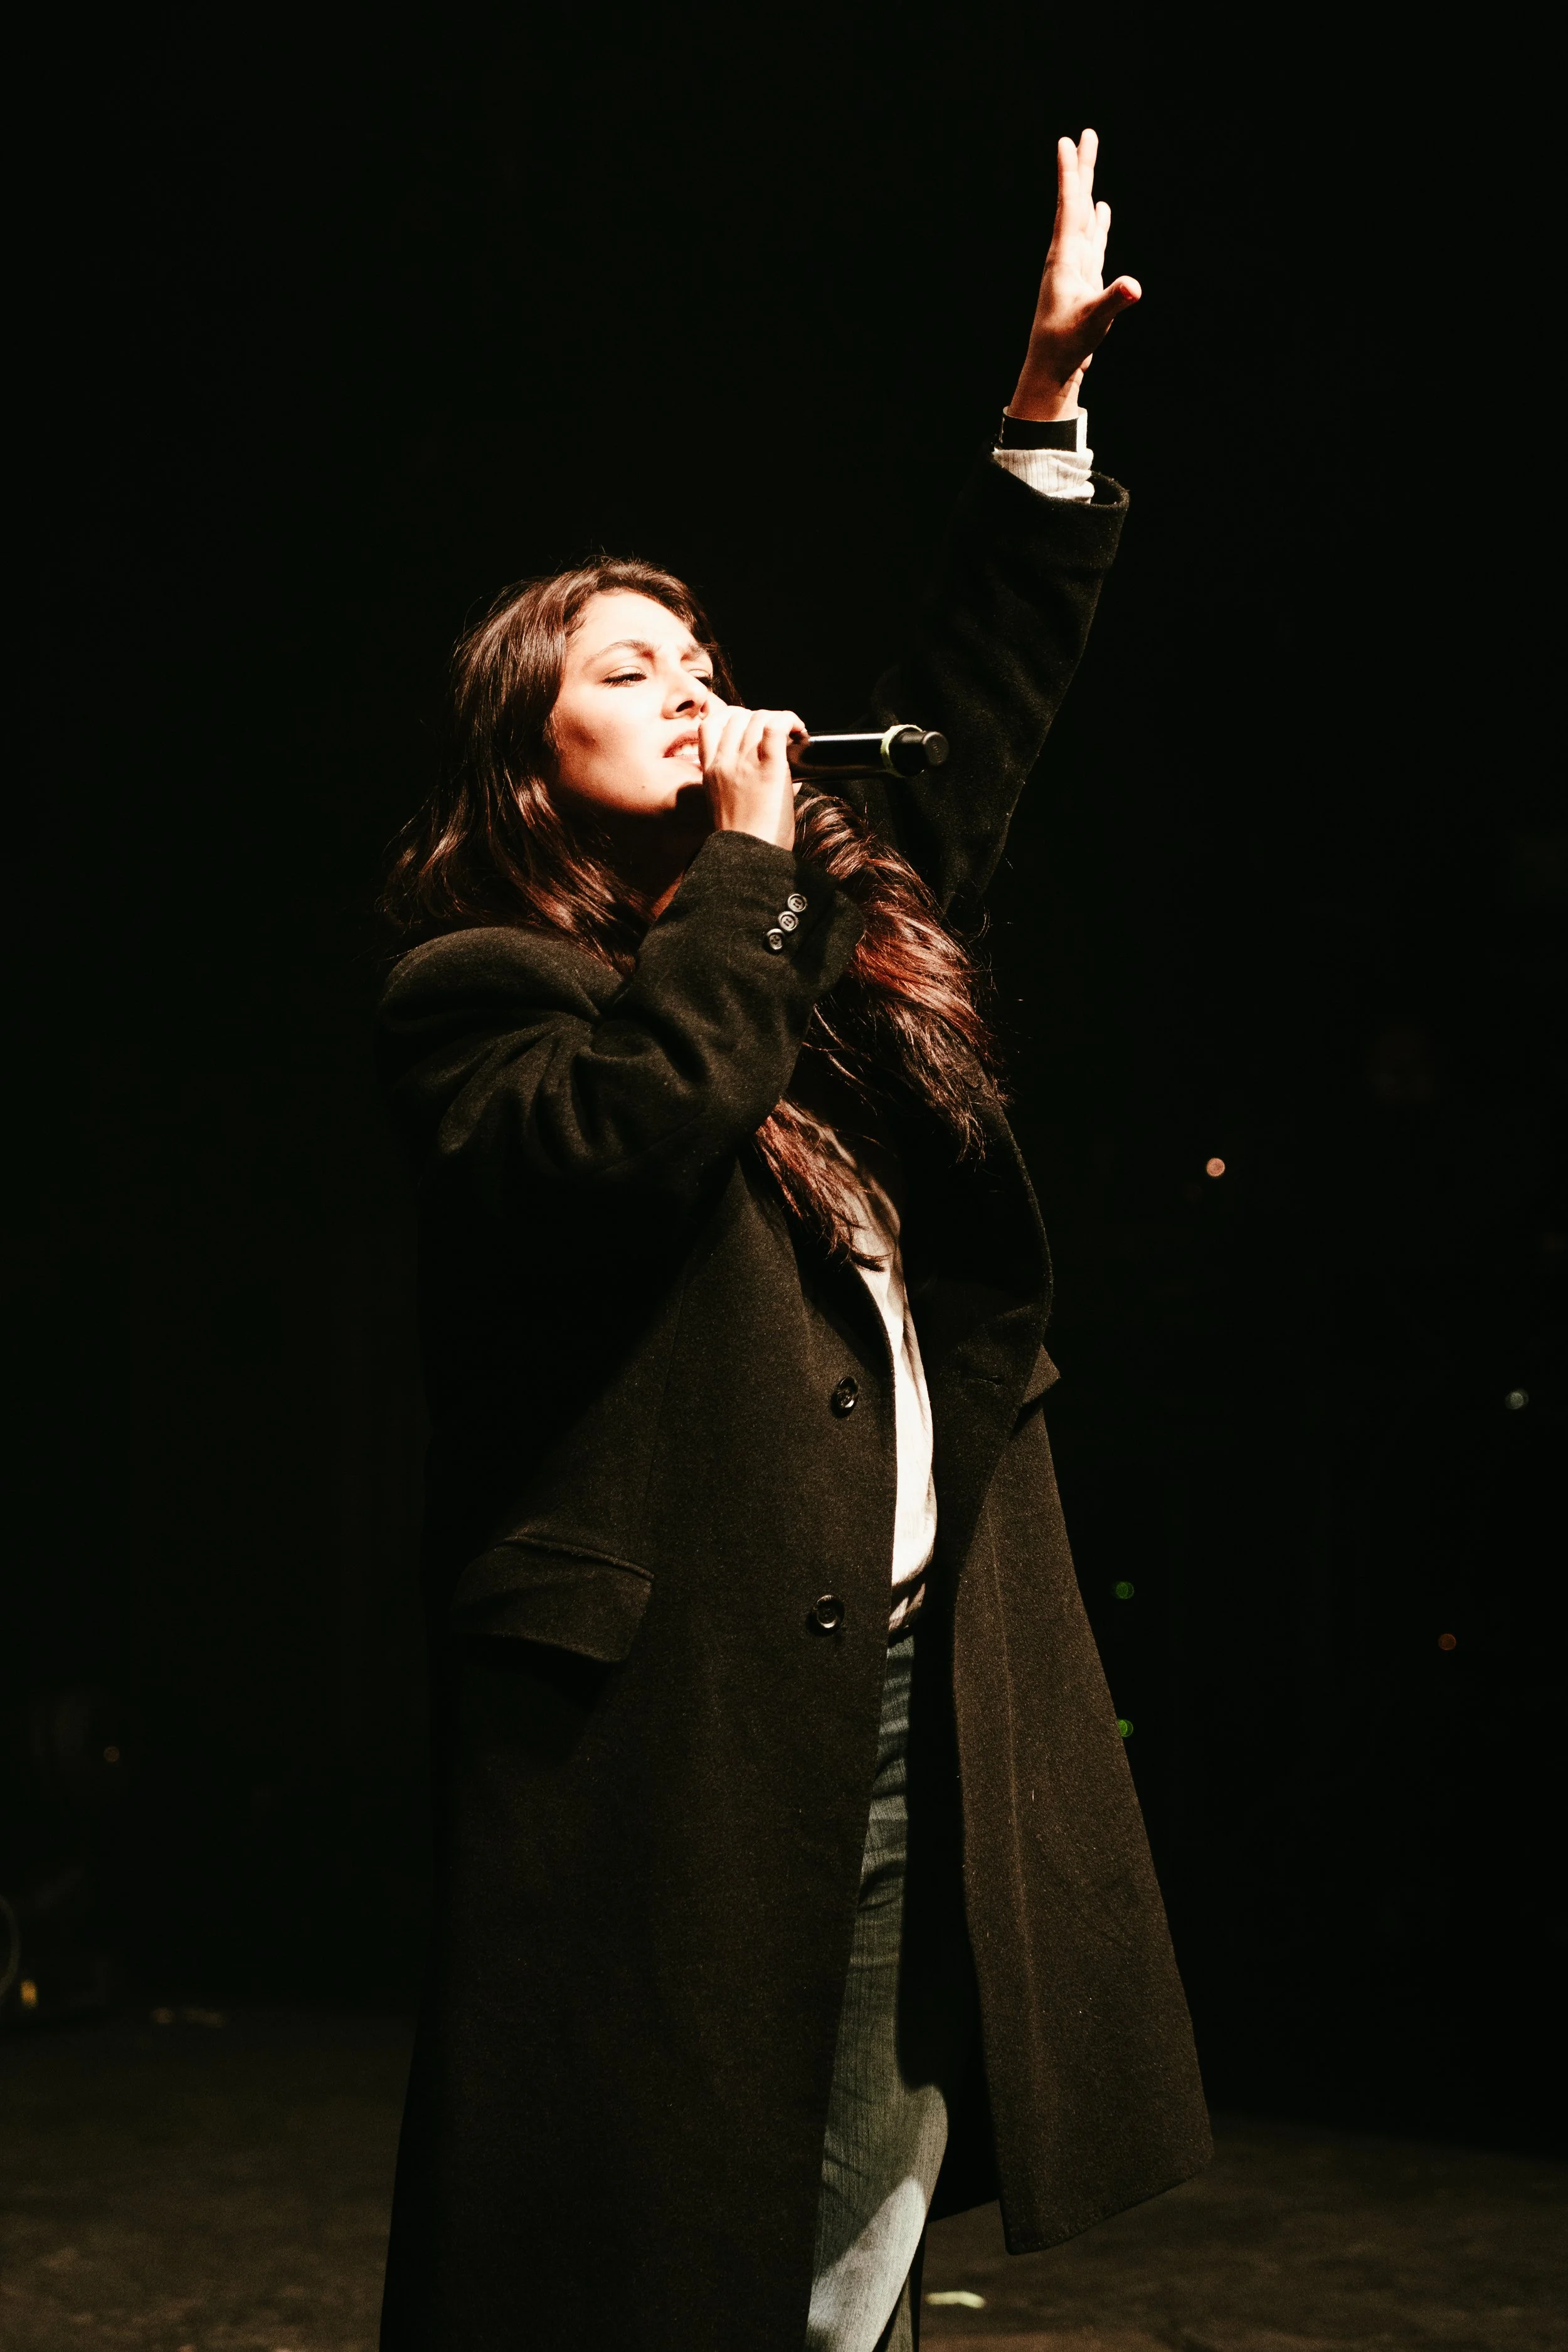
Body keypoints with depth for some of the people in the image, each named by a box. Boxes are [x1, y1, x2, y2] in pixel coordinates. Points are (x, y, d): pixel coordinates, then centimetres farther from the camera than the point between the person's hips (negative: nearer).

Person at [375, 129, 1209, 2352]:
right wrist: (744, 863, -12)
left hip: (915, 1704, 7)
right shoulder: (477, 992, -3)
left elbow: (972, 712, 26)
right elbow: (630, 1140, -23)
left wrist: (1047, 409, 22)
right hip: (675, 1724, -7)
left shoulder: (839, 933, 17)